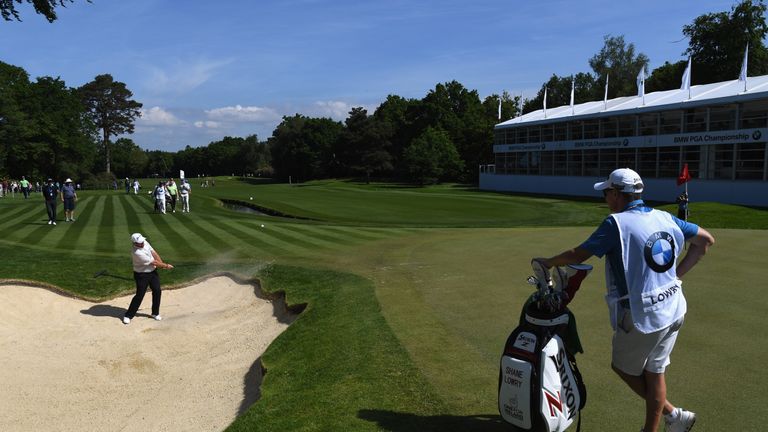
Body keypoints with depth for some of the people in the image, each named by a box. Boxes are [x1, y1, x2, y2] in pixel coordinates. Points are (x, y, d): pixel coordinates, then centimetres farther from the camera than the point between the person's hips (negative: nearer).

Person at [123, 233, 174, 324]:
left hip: (153, 272, 7)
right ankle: (128, 315, 12)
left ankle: (155, 313, 21)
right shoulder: (137, 253, -30)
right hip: (142, 275, -7)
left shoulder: (145, 242, -7)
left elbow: (154, 254, 0)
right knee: (139, 295, -3)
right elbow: (154, 262, -24)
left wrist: (162, 264, -10)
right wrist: (166, 266, -14)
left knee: (157, 291, 6)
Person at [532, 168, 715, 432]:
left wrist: (547, 262, 5)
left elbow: (577, 256, -13)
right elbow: (706, 239, 13)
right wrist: (678, 273, 12)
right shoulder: (665, 218, 4)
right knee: (654, 372, 18)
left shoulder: (616, 223, -15)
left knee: (623, 367, 16)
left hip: (641, 316, -7)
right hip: (673, 311, 7)